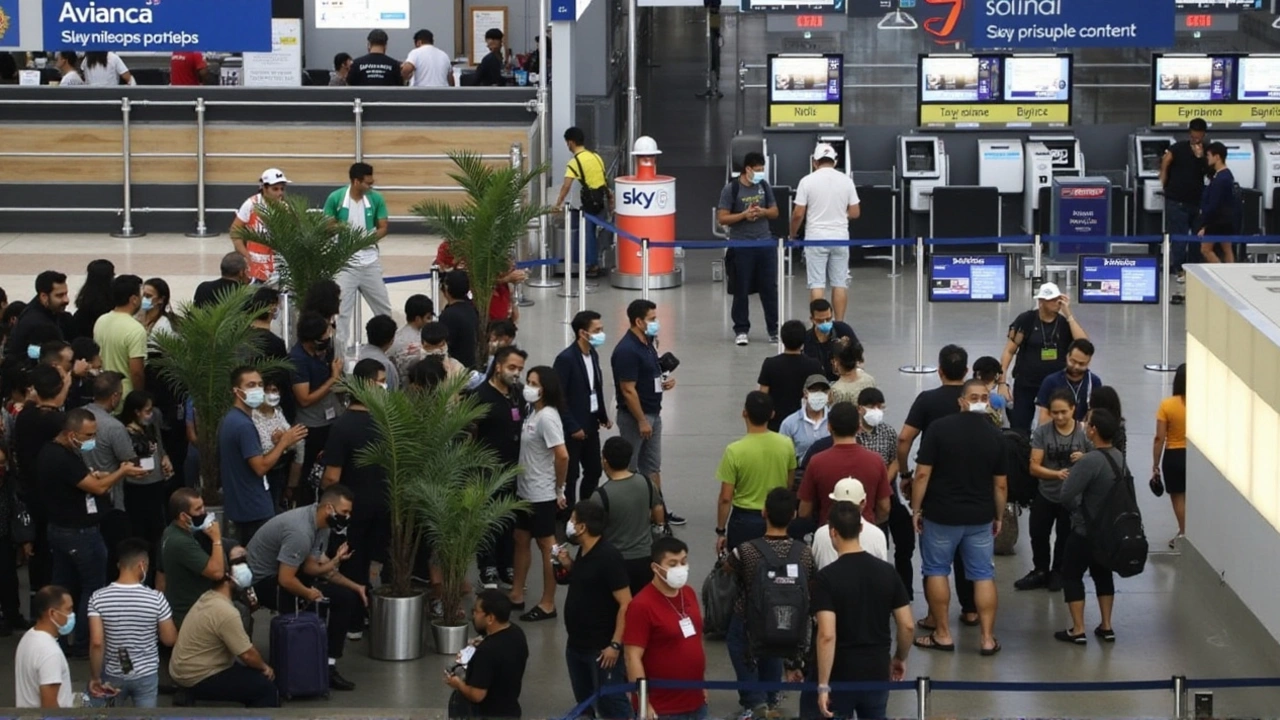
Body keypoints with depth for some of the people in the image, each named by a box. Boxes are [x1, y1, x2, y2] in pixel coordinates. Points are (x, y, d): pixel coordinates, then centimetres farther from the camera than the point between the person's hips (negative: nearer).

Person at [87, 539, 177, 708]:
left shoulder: (99, 598, -14)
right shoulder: (156, 599, -16)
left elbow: (96, 643, -19)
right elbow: (170, 640, -7)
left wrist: (95, 677, -9)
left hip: (113, 675, 1)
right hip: (146, 675, -1)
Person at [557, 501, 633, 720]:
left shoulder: (608, 557, -19)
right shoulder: (583, 553, 7)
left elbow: (626, 604, -20)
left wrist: (615, 644, -23)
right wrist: (568, 566, 5)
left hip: (602, 648, -9)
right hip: (576, 644, 9)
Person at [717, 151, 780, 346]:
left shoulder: (764, 186, 8)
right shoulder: (731, 189, -6)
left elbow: (775, 212, 14)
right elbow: (722, 218, -8)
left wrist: (763, 212, -8)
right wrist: (744, 215, -19)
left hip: (765, 243, 4)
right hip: (741, 246, -4)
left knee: (770, 288, 5)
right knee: (742, 290, 3)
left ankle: (774, 330, 11)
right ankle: (741, 330, 11)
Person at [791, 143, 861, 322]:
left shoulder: (807, 181, -7)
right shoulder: (846, 181, 1)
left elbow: (798, 213, -6)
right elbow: (855, 213, 3)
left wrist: (793, 233, 11)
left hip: (816, 238, -2)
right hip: (840, 237, 2)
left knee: (817, 284, 0)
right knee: (840, 283, 7)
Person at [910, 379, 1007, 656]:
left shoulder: (939, 429, -9)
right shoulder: (995, 436, -1)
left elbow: (923, 474, -11)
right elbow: (1000, 484, 4)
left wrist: (916, 509, -2)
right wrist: (999, 517, 16)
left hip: (942, 514, -2)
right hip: (980, 517, 2)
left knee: (936, 571, 10)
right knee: (983, 575, 7)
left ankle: (942, 634, 13)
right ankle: (988, 638, 6)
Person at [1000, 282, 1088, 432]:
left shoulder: (1065, 322, 2)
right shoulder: (1026, 320, -6)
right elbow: (1009, 351, -4)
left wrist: (1068, 315, -13)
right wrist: (1002, 382, -13)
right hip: (1026, 385, -2)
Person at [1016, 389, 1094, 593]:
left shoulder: (1084, 432, -12)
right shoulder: (1042, 432, -12)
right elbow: (1034, 467, -14)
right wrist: (1056, 474, -32)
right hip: (1045, 495, 1)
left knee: (1065, 537, 16)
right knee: (1038, 534, 12)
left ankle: (1058, 573, 36)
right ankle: (1040, 572, 33)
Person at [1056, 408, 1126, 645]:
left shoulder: (1089, 461, -25)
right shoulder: (1120, 458, 1)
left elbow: (1066, 495, -26)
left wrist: (1076, 507, -4)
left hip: (1085, 531, -7)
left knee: (1072, 575, 6)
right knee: (1103, 574, 20)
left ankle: (1078, 630, 4)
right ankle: (1106, 627, 22)